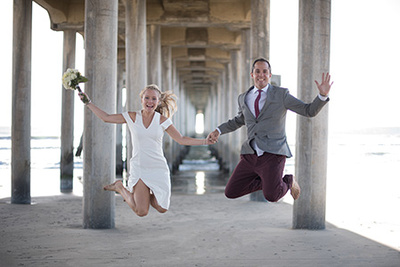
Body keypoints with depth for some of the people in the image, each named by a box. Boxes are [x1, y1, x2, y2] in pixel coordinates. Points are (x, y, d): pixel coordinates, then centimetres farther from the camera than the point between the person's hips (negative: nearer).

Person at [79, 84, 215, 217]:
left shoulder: (162, 120, -1)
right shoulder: (132, 117, -1)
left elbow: (181, 139, 2)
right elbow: (106, 117, 6)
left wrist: (205, 141, -5)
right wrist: (88, 103, 4)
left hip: (158, 169, 2)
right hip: (139, 169, -2)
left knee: (162, 209, -1)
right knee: (141, 212, -10)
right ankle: (120, 188, 18)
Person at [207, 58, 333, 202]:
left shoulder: (281, 94, 0)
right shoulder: (244, 98, 13)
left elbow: (310, 111, -1)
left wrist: (323, 95, -18)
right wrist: (218, 130, 21)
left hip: (273, 154, -5)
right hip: (250, 156, 5)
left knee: (271, 196, -21)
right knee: (230, 192, -1)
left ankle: (288, 181, 15)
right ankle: (267, 181, 21)